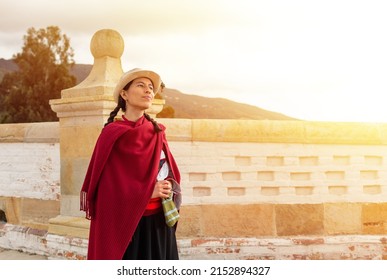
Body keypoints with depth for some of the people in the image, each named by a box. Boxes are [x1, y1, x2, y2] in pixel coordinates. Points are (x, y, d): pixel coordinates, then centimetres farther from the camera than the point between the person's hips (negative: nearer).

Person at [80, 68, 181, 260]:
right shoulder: (112, 134, -6)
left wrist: (169, 187, -8)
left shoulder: (157, 133, 9)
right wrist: (147, 191, -17)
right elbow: (108, 187, -10)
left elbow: (171, 173, 14)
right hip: (125, 224, -5)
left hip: (158, 223, 5)